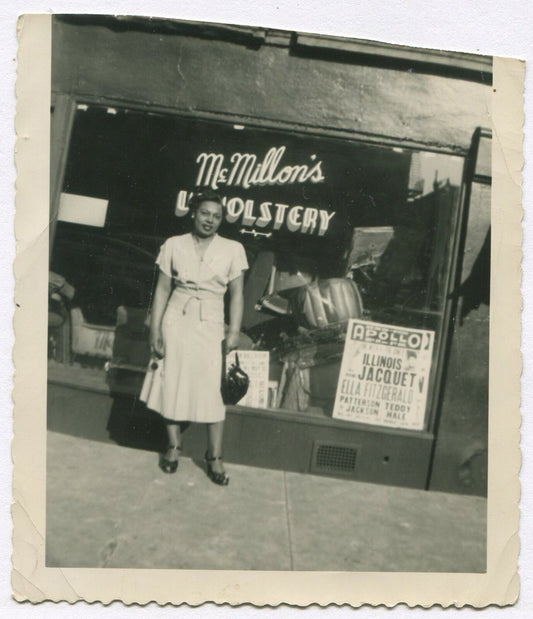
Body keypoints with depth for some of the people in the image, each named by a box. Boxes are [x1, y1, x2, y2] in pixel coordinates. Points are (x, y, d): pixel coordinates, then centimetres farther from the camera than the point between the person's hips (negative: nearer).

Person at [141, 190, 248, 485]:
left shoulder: (232, 250, 4)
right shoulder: (174, 245, 5)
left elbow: (236, 294, 5)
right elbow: (162, 290, 5)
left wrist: (234, 331, -4)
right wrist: (155, 330, 0)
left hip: (209, 325, -1)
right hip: (176, 320, 1)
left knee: (212, 389, -5)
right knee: (172, 383, 5)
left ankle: (215, 457, 7)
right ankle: (173, 446, 24)